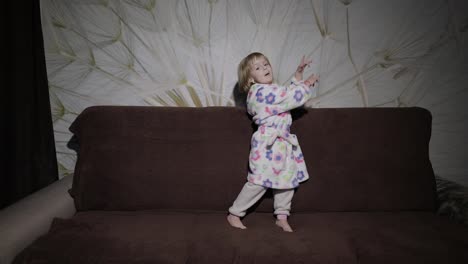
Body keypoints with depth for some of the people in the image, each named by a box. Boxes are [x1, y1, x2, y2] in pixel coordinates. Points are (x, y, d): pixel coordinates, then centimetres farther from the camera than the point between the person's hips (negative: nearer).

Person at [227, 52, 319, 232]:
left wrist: (298, 74, 19)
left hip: (282, 143, 10)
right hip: (268, 145, -10)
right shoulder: (263, 91, -16)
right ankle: (234, 214, 12)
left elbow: (289, 93, 28)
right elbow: (294, 97, -16)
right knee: (259, 182, -3)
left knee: (287, 178, 12)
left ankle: (282, 217, 24)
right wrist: (307, 83, 0)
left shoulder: (269, 91, 16)